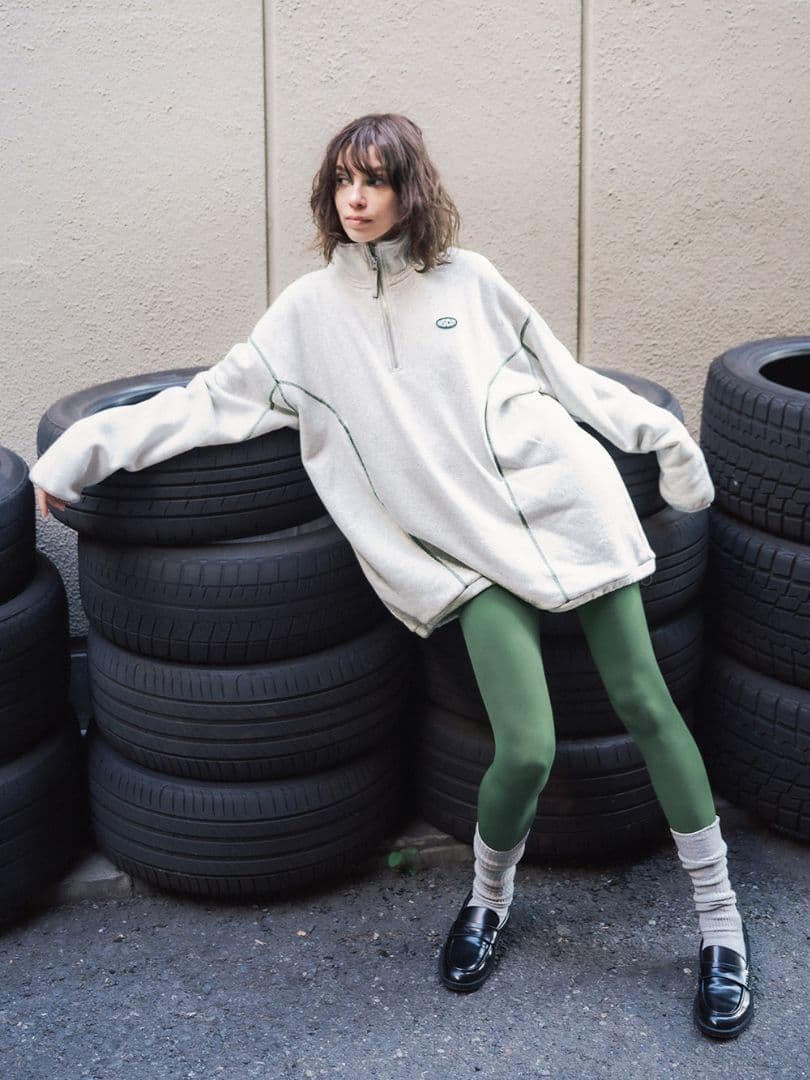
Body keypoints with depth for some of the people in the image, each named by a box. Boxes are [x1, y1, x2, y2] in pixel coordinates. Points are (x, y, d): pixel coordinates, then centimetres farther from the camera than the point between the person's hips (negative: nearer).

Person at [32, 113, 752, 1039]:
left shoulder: (466, 278, 8)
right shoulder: (308, 312, 7)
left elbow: (560, 372, 16)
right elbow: (214, 399, 6)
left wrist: (660, 435, 15)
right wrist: (89, 444, 0)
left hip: (563, 502, 1)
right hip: (470, 548, -1)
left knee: (643, 705, -1)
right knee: (525, 749, -15)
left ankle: (721, 923, 14)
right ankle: (488, 898, 18)